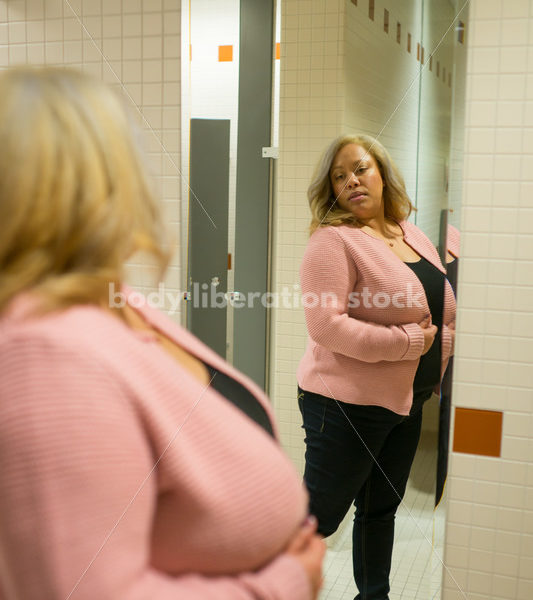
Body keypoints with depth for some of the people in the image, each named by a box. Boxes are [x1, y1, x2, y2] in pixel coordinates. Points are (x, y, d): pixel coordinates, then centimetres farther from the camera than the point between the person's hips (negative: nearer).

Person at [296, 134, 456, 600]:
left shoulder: (413, 235, 9)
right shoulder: (334, 240, -16)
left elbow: (442, 312, 20)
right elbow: (326, 326, -26)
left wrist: (444, 339, -1)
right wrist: (408, 341, -21)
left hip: (407, 403, 8)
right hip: (348, 404, -8)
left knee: (382, 508, 22)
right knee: (321, 514, 2)